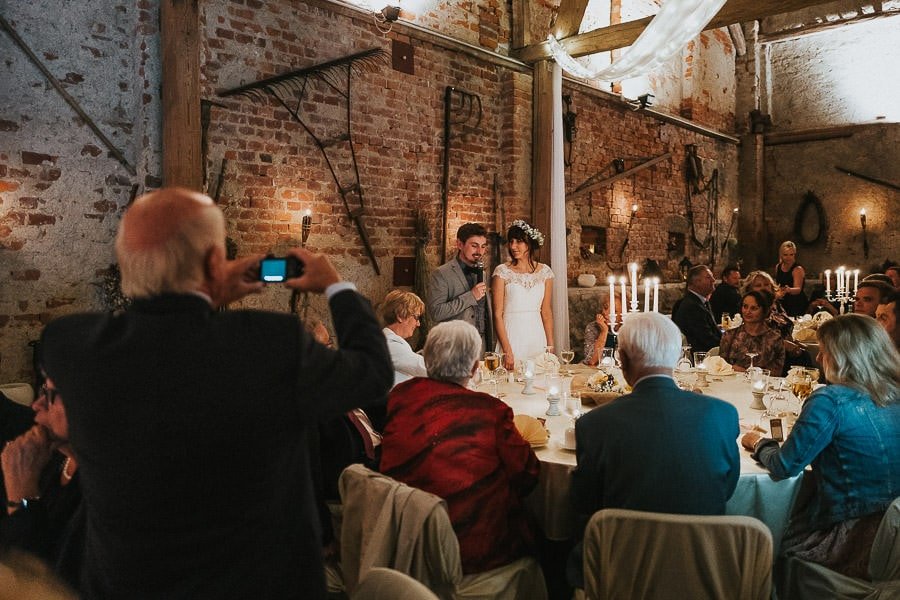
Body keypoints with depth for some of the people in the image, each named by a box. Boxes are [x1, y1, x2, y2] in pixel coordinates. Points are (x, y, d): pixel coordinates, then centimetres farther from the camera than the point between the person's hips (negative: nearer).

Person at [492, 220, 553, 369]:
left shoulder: (544, 271, 5)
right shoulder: (502, 271, -5)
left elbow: (546, 312, 8)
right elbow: (498, 314, -7)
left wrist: (550, 346, 3)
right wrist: (507, 350, -14)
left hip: (537, 336, 3)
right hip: (511, 335, -3)